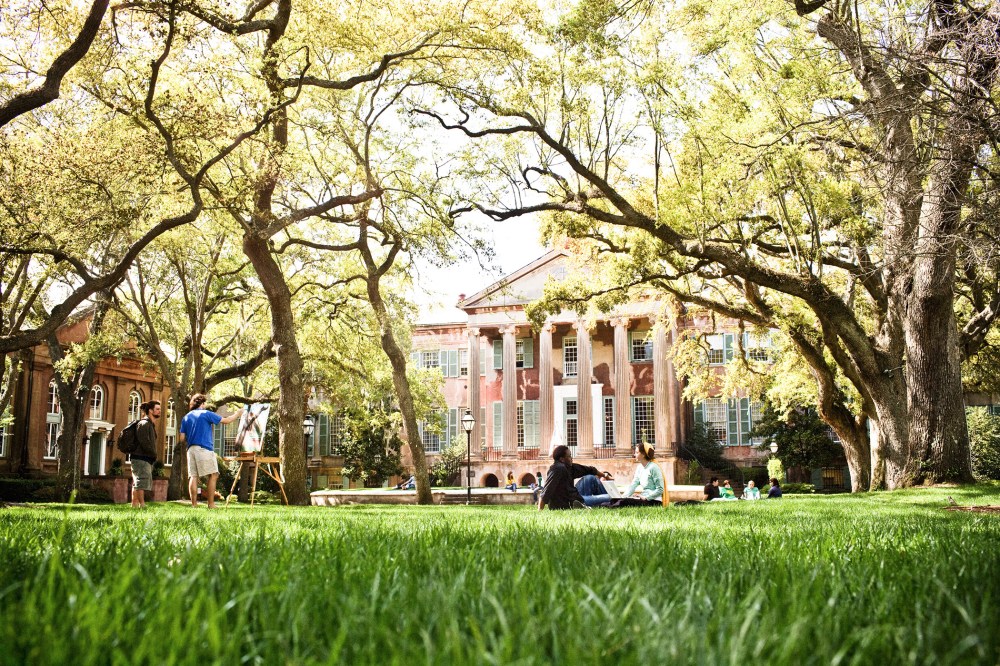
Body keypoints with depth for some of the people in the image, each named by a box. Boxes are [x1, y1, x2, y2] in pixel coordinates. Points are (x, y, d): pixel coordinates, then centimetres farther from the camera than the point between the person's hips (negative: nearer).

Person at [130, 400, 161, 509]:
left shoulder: (151, 424, 21)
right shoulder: (144, 423, -10)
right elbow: (144, 442, -19)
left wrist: (153, 456, 9)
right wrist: (154, 454, -11)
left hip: (146, 459, 10)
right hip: (141, 459, -10)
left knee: (137, 484, 8)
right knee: (141, 483, -12)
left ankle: (135, 505, 9)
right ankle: (142, 505, -14)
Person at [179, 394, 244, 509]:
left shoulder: (186, 417, 14)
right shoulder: (206, 414, -1)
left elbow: (182, 438, 11)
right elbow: (226, 420, -1)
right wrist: (238, 413, 13)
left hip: (191, 449, 6)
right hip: (204, 449, -6)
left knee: (193, 477, 4)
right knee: (213, 475, -1)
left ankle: (194, 504, 0)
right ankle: (211, 504, -6)